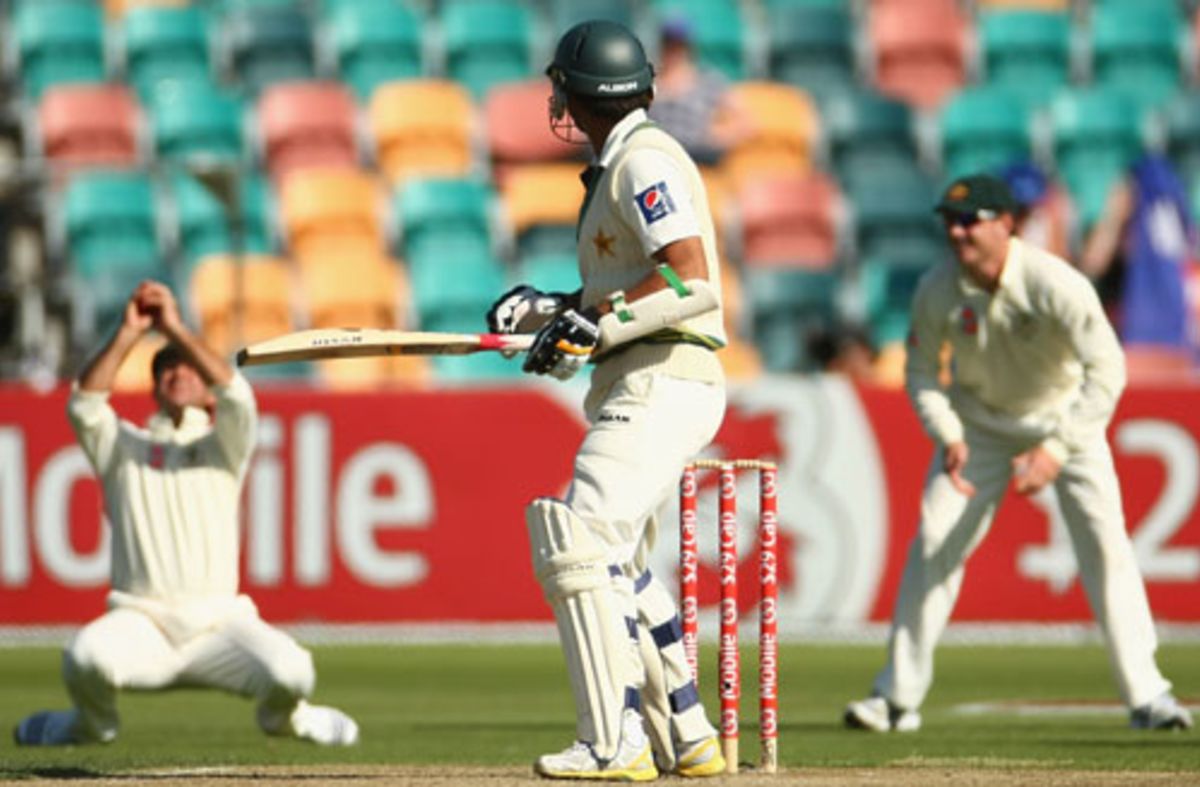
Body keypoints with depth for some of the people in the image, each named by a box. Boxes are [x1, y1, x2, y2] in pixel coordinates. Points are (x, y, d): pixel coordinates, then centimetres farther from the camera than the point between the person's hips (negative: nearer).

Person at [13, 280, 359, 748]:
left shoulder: (223, 446, 18)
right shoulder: (124, 446, 20)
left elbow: (236, 397, -4)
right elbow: (83, 406, 0)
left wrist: (175, 328, -6)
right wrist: (128, 333, -5)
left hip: (217, 622, 0)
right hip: (140, 622, 0)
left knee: (290, 671, -28)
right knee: (87, 656, -35)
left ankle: (282, 715, 12)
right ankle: (92, 723, 3)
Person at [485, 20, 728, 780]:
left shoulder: (643, 162, -13)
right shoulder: (620, 165, 19)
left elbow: (692, 280, -25)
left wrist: (594, 326, -23)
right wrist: (548, 309, 12)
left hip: (662, 383, -11)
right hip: (648, 386, 11)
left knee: (580, 547, -17)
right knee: (617, 561, 19)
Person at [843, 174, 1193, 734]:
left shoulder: (1057, 285, -30)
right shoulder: (937, 291, -18)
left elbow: (1107, 370, -33)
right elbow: (921, 371, -4)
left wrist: (1058, 448, -40)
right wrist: (948, 438, -20)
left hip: (1064, 415, -3)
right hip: (979, 423, 3)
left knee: (1104, 539, -15)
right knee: (933, 541, -6)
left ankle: (1146, 694, -9)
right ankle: (897, 697, 1)